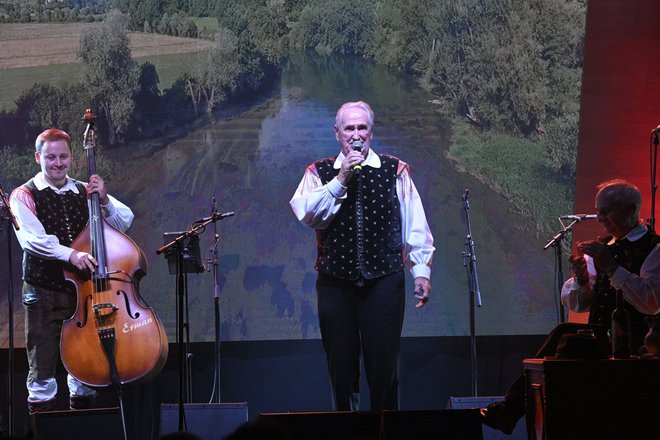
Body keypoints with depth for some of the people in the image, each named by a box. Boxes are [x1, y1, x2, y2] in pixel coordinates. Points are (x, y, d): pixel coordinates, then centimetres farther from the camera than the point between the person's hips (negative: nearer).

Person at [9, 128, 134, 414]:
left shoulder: (85, 192, 12)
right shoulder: (25, 196, -2)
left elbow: (125, 221, 6)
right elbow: (32, 238, -19)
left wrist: (104, 201, -13)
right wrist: (70, 254, -32)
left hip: (82, 288, 4)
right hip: (43, 292, -4)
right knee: (43, 368, -5)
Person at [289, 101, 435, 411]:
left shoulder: (395, 171, 7)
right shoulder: (320, 173, 8)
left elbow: (415, 225, 6)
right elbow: (305, 214, -9)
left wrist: (421, 271, 1)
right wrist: (340, 181, -14)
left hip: (384, 279, -1)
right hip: (335, 281, 1)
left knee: (383, 363, -2)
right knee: (341, 365, 4)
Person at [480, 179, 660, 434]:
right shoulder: (603, 247, 17)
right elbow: (575, 304, 17)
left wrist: (612, 268, -21)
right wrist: (581, 280, -5)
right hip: (600, 338, 6)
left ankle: (510, 410, -20)